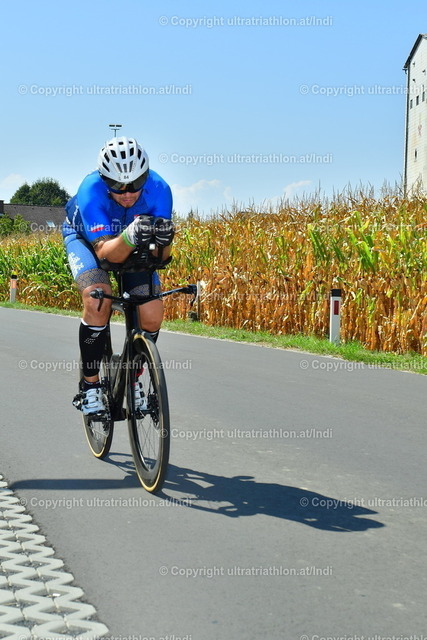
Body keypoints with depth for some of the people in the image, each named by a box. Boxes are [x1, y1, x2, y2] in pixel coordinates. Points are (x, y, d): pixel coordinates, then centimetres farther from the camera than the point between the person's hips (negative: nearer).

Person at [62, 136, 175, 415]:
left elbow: (162, 256, -28)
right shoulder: (91, 190, -36)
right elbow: (105, 251, -42)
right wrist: (131, 236, -61)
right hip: (85, 237, -3)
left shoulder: (158, 189, -30)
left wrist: (164, 238, -51)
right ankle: (90, 386, -13)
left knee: (153, 315, -16)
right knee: (98, 300, -30)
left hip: (132, 244, 3)